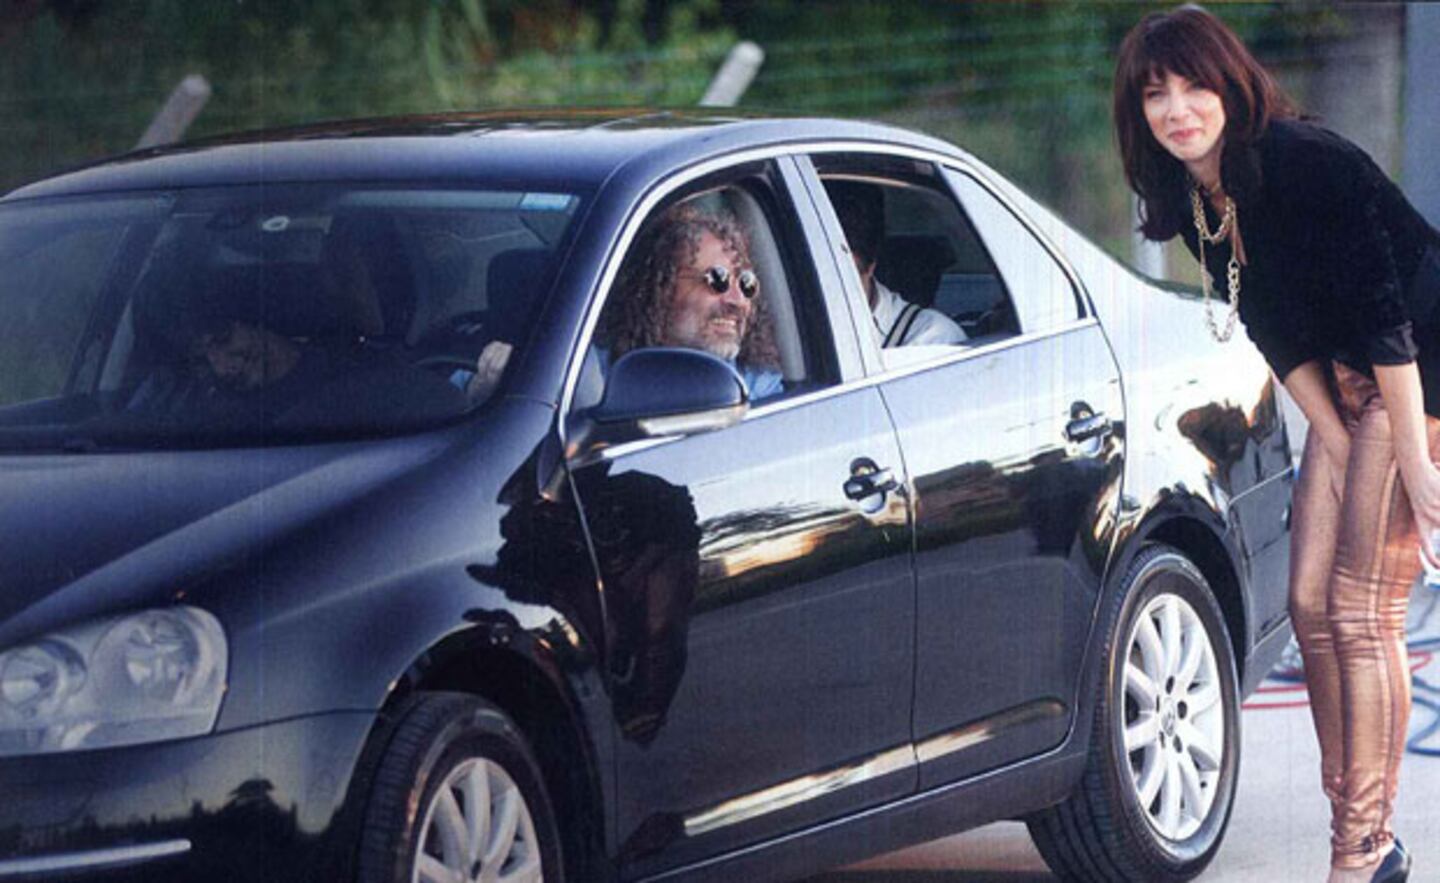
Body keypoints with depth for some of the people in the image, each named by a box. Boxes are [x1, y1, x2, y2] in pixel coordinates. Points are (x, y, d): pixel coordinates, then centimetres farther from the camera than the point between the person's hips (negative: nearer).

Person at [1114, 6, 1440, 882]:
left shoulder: (1303, 164, -24)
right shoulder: (1192, 199, 1)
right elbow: (1278, 330, 6)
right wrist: (1338, 445, -2)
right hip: (1348, 382, 9)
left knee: (1362, 612, -10)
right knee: (1312, 601, 6)